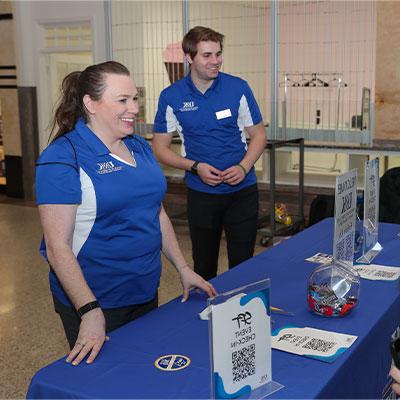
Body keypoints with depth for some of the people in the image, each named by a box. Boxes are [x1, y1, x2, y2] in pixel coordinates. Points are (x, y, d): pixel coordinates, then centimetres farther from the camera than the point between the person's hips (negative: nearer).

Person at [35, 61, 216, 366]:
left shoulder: (140, 147, 6)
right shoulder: (63, 158, -16)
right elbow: (58, 247, -19)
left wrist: (184, 269, 12)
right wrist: (90, 312, -23)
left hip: (146, 293, 7)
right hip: (96, 304, -6)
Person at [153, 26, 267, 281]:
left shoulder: (238, 88, -3)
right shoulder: (171, 97, -4)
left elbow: (259, 135, 4)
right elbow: (160, 148, 1)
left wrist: (243, 167, -14)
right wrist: (195, 167, -13)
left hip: (242, 190, 0)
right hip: (201, 193, 0)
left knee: (243, 264, 6)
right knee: (204, 268, 13)